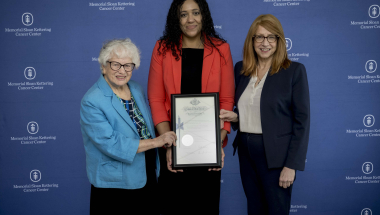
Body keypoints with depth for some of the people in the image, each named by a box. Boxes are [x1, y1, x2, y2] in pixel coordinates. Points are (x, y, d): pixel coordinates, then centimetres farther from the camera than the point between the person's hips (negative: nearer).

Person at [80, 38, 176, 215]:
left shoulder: (137, 89, 4)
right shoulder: (92, 102, -18)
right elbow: (111, 144, -25)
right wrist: (155, 142, -23)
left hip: (147, 178, 7)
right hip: (114, 185, -6)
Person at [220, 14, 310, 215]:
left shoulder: (294, 70, -7)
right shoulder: (241, 68, 7)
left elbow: (302, 120, -9)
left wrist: (291, 165, -13)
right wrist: (235, 117, -5)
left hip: (275, 156, -4)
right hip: (246, 152, 5)